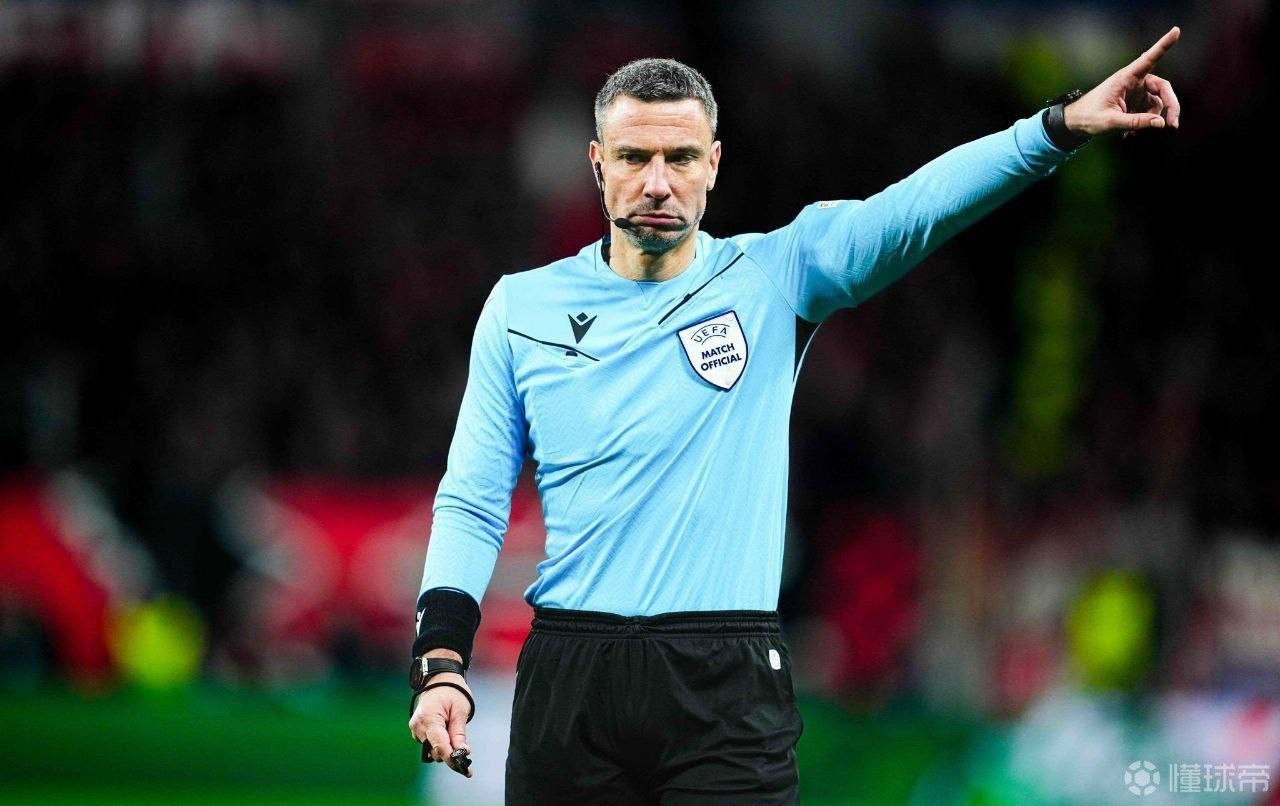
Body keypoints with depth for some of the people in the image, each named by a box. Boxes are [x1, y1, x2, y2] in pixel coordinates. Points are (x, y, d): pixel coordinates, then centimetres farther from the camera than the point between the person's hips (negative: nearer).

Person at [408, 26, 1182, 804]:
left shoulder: (771, 277, 3)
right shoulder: (521, 307, 8)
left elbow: (916, 206, -10)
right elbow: (472, 504, 8)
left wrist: (1064, 124, -24)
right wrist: (441, 663, -5)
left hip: (727, 687, -1)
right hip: (570, 675, 2)